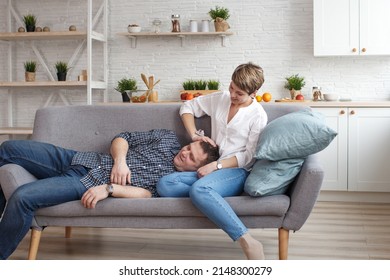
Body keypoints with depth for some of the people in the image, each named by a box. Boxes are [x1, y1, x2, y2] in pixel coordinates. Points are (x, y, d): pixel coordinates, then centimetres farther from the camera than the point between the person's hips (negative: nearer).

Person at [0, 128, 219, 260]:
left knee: (22, 198, -27)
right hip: (80, 159, 7)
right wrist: (120, 160, -8)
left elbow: (148, 193, -18)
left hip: (88, 184, -7)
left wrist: (109, 189, -27)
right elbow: (123, 138, 11)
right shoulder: (168, 138, 11)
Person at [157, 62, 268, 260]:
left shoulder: (258, 115, -3)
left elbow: (250, 156, -7)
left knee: (199, 189, -40)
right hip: (212, 170, 6)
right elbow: (188, 107, 23)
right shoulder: (220, 99, 12)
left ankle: (248, 243, -43)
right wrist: (195, 135, 7)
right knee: (164, 185, -20)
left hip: (238, 171, -6)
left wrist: (216, 165, -15)